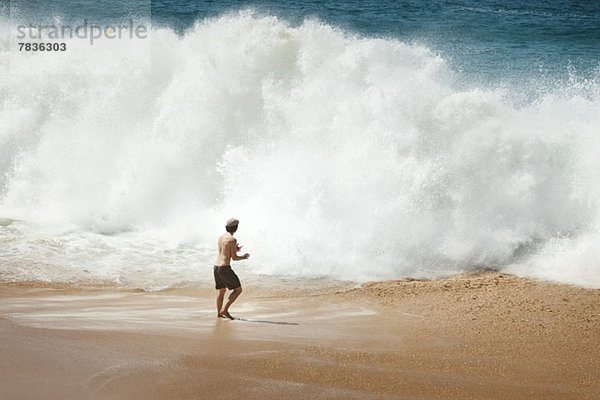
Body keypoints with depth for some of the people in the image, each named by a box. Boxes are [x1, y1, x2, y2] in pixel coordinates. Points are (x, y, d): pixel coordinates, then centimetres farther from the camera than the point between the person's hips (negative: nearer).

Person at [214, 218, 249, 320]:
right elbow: (234, 258, -13)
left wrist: (235, 249, 25)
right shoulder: (232, 239, -14)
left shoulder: (221, 237, 11)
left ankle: (219, 313, 23)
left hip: (216, 266, 9)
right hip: (225, 268, -9)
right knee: (238, 289, 3)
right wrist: (243, 257, 5)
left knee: (221, 290, 21)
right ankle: (225, 310, -5)